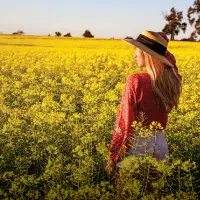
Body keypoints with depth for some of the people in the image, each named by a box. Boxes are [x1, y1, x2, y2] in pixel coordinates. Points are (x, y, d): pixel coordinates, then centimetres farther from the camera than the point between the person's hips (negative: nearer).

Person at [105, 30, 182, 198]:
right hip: (160, 142, 6)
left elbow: (125, 120, -17)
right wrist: (161, 48, 8)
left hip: (136, 143, -5)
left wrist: (113, 156, -9)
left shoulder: (135, 81, -18)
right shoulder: (173, 80, -2)